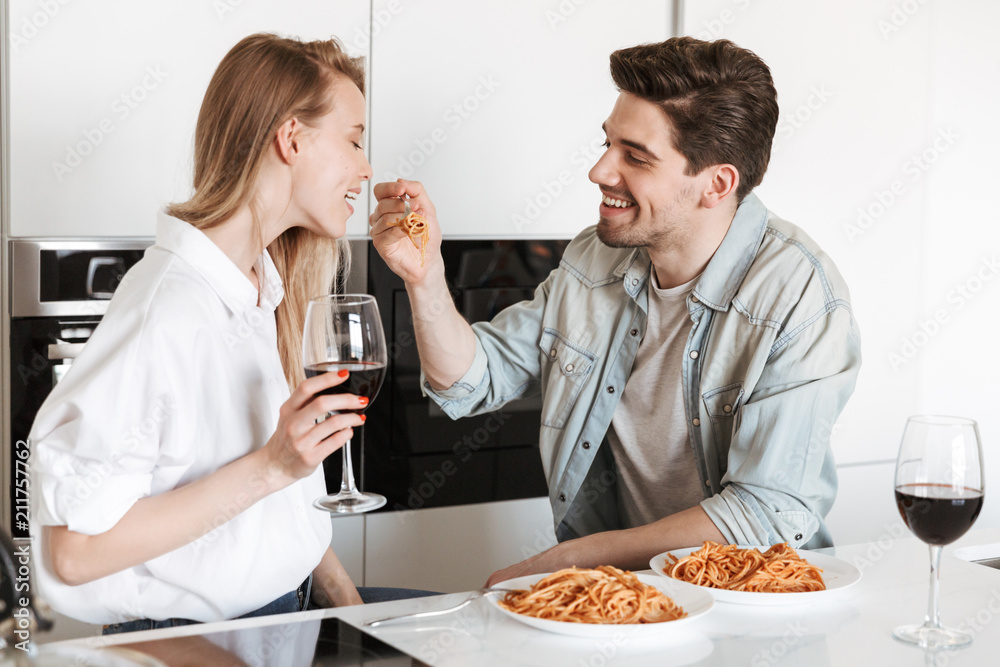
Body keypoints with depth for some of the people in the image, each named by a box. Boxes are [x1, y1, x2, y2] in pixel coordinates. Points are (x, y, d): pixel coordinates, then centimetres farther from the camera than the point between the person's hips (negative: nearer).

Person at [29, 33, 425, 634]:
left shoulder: (269, 286, 7)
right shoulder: (164, 313, -21)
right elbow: (76, 552, -23)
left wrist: (349, 603, 4)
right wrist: (269, 467, -25)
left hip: (291, 607, 9)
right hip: (192, 643, -8)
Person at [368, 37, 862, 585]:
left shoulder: (802, 300, -18)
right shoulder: (594, 258, 1)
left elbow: (769, 514, -22)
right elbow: (472, 381, 9)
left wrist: (563, 561, -20)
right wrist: (425, 275, -10)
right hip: (604, 579, 5)